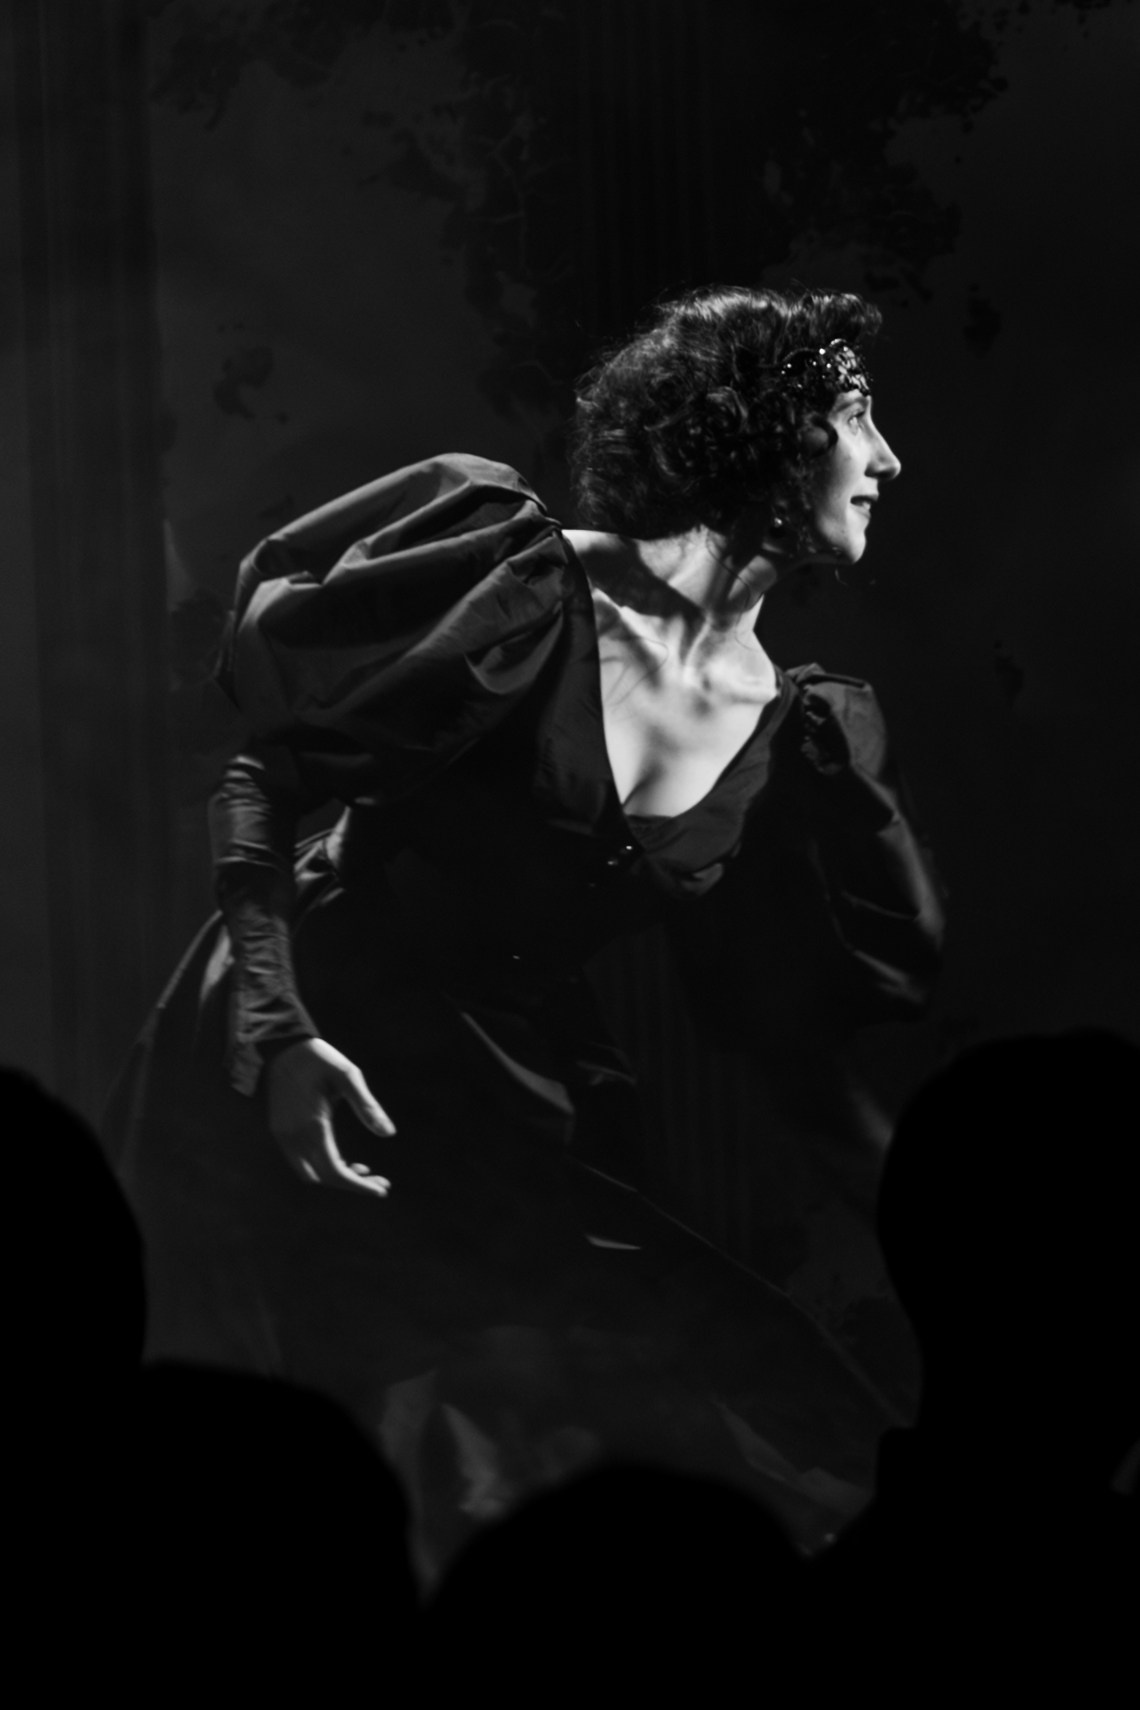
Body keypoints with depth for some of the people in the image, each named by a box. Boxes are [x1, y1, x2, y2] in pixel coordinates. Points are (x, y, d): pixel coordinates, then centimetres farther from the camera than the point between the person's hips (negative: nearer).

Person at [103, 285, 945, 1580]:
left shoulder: (794, 736, 1)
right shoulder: (530, 595, -16)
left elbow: (788, 1018, 4)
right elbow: (257, 785, -12)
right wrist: (279, 1036, -20)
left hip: (508, 1111, 6)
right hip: (304, 1076, -6)